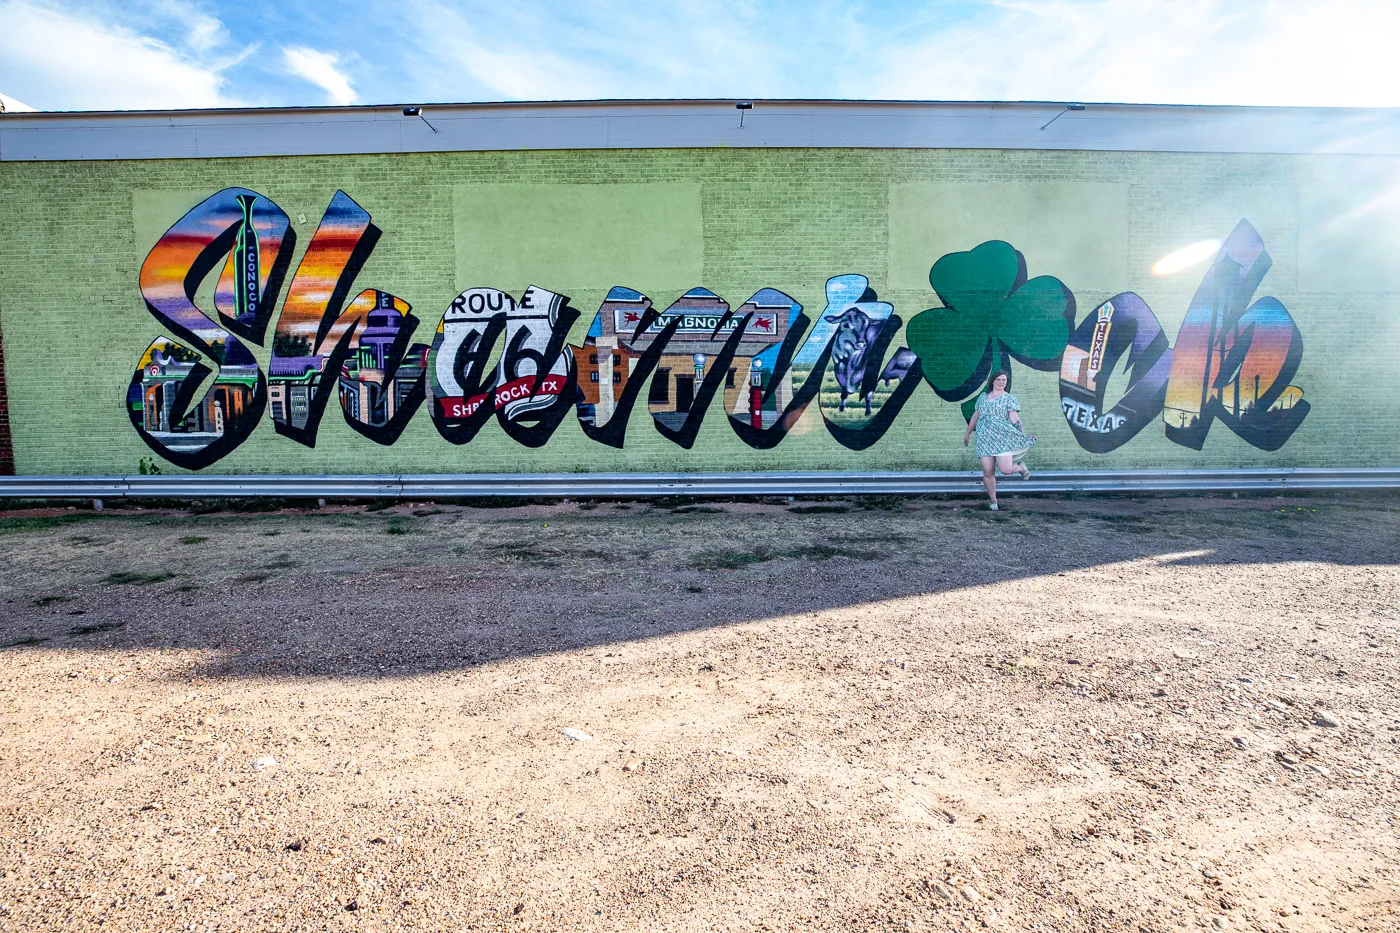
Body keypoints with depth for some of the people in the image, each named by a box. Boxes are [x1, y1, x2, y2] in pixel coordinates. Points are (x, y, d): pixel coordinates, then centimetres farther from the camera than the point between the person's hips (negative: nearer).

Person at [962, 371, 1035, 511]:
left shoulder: (1010, 398, 2)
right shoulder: (983, 397, 15)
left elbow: (1014, 419, -4)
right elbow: (975, 416, 23)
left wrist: (1024, 435, -14)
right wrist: (968, 434, 25)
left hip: (1004, 438, -3)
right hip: (985, 439, 3)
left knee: (1005, 469, -15)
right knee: (988, 472, -3)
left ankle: (1020, 467, 21)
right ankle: (993, 500, 14)